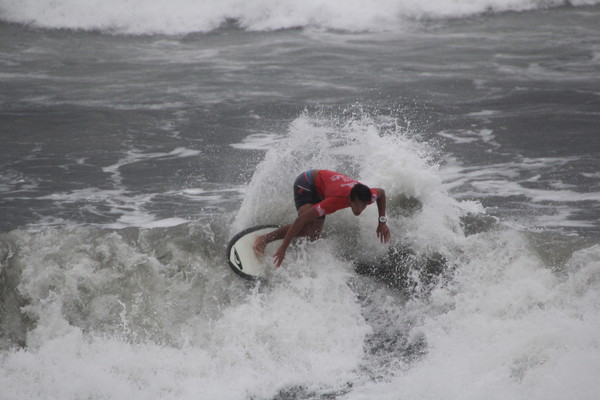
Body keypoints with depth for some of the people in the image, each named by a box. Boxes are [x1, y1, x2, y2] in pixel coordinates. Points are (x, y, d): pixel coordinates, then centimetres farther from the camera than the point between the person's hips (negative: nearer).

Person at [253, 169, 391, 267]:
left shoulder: (368, 196, -26)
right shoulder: (337, 199, -43)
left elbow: (381, 193, 3)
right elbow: (303, 219, -43)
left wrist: (382, 221, -6)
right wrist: (283, 248, -42)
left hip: (320, 191, 7)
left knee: (314, 235, -5)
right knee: (308, 228, -30)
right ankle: (264, 239, -19)